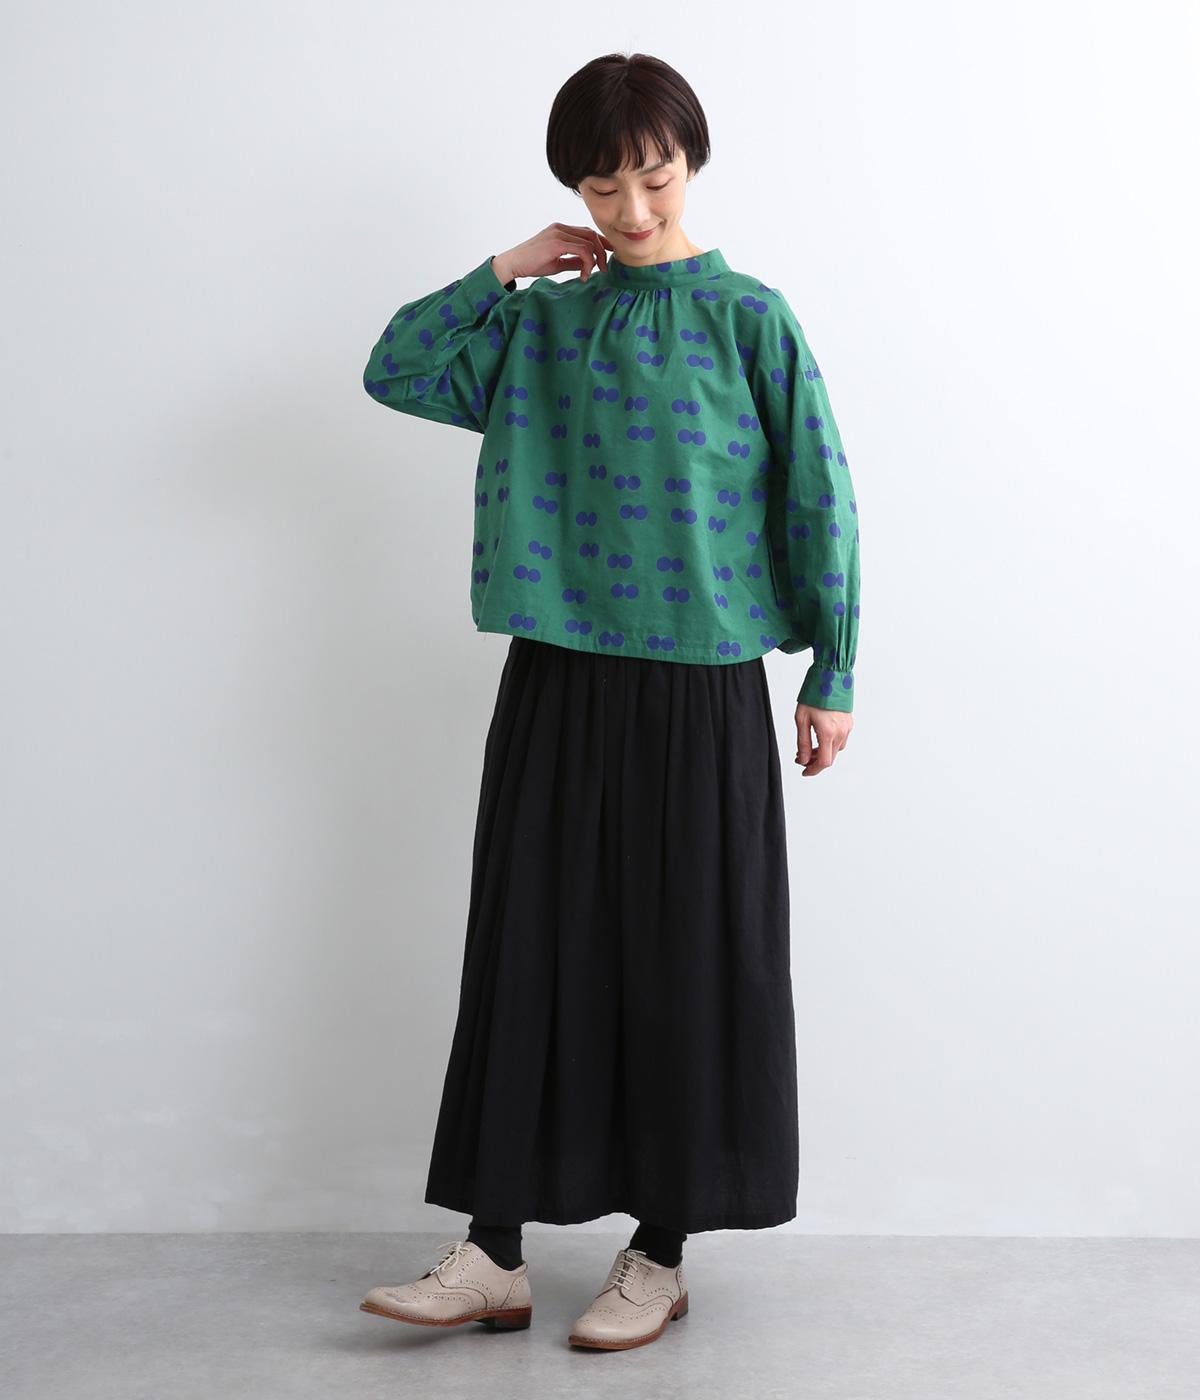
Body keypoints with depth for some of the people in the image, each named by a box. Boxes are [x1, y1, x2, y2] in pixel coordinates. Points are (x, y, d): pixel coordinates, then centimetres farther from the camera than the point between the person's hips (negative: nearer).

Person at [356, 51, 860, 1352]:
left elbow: (819, 500, -1)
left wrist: (833, 674, -2)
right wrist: (507, 269, 2)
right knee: (527, 951, 5)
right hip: (557, 681, 4)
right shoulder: (539, 323, 9)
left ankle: (661, 1253, 19)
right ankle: (493, 1252, 14)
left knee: (686, 962, 4)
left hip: (699, 686, -3)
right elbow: (395, 370, 7)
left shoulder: (747, 319, -2)